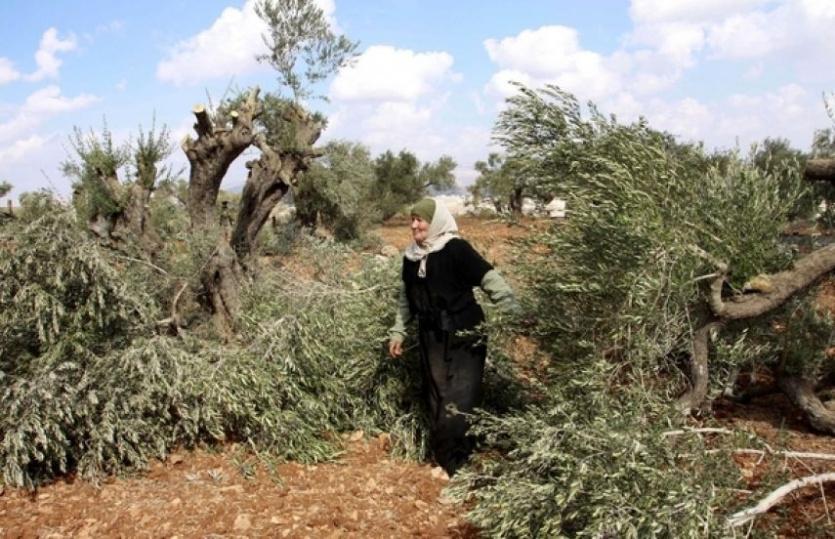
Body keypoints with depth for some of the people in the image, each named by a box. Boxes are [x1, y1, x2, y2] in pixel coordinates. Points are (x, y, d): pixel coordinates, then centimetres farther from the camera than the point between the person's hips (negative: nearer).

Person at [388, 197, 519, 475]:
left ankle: (462, 465, 3)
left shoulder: (456, 249, -11)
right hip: (431, 339, 6)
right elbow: (406, 298, 19)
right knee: (437, 400, 12)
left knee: (459, 403, -7)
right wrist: (397, 331, 18)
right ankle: (445, 462, 23)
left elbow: (492, 282, -16)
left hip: (463, 339, -6)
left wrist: (518, 318, -24)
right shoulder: (411, 256, 8)